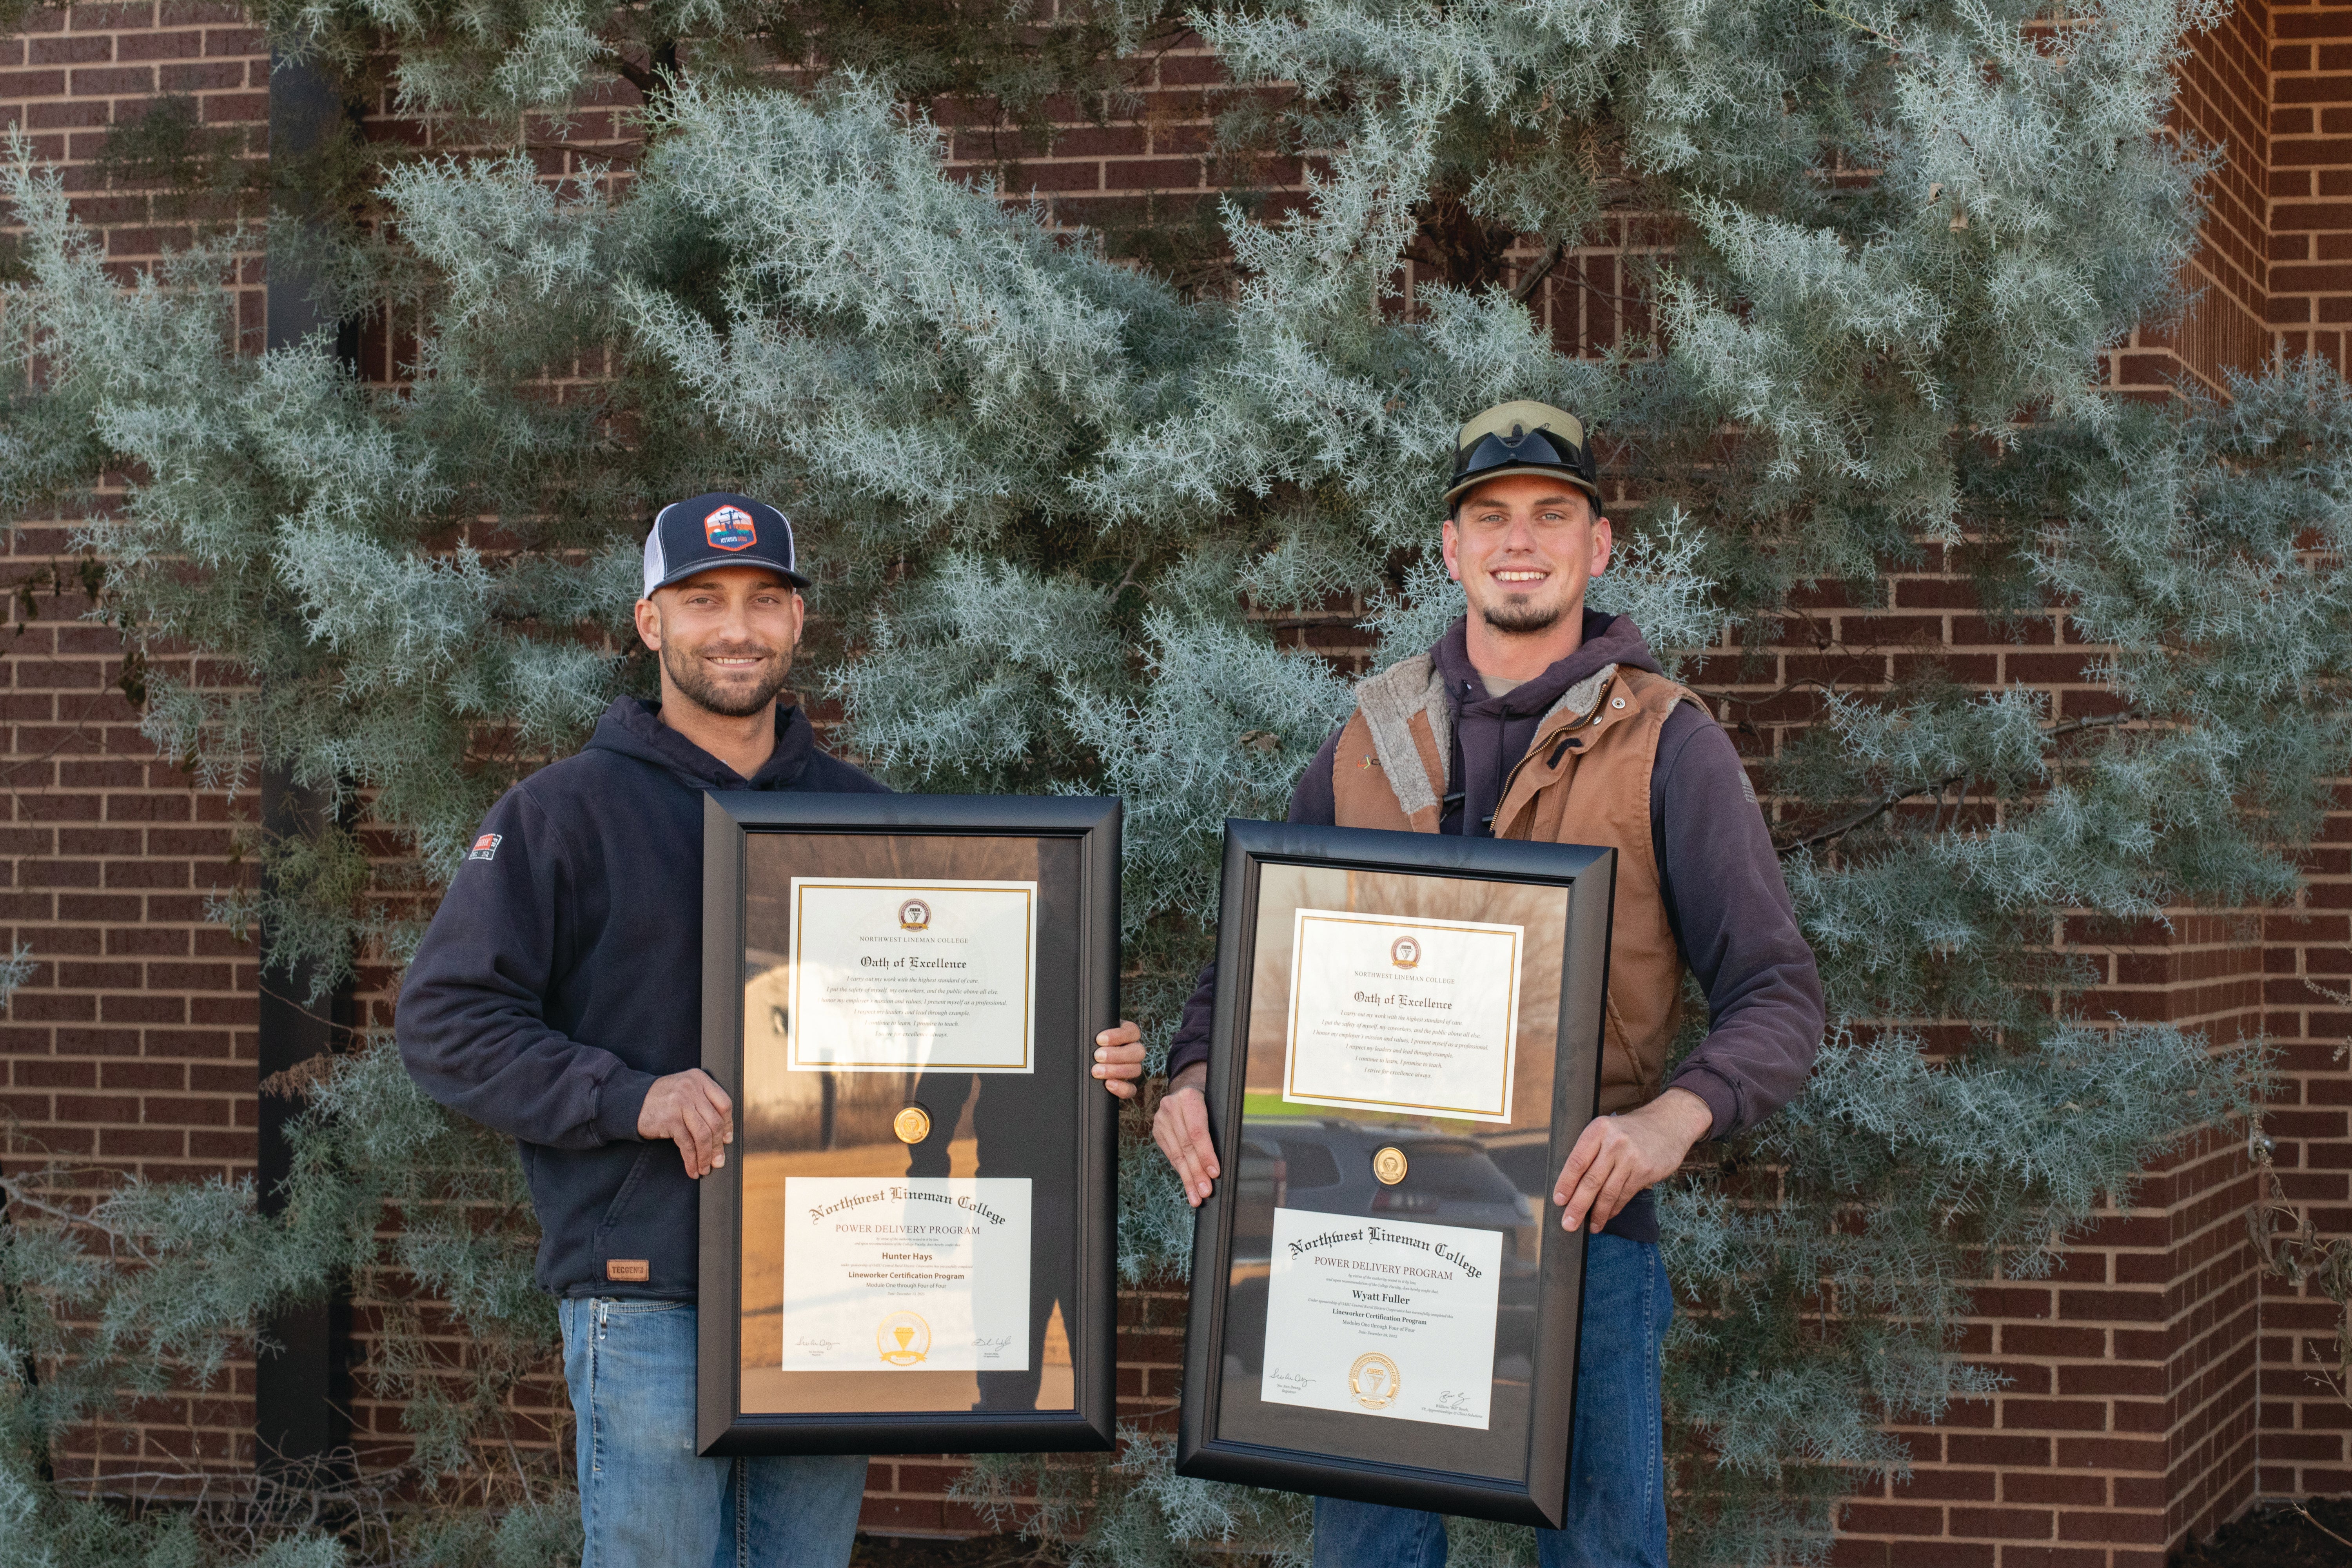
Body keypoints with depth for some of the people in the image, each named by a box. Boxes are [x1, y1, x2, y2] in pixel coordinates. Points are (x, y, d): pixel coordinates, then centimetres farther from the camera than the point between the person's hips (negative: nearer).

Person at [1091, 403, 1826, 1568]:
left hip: (1580, 1216, -3)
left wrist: (1679, 1115, -25)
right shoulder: (1374, 736, 10)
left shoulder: (1668, 746, -1)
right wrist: (1198, 1075, -6)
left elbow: (1777, 995, -6)